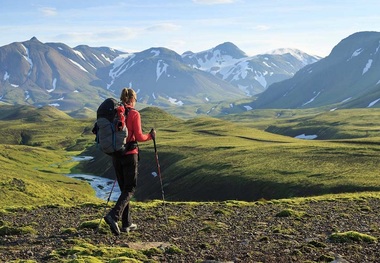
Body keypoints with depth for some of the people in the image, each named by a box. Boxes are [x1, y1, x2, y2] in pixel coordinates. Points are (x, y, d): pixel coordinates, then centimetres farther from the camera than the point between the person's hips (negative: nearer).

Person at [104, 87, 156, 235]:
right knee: (130, 189, 0)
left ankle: (127, 224, 15)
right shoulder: (134, 114, -8)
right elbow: (139, 137, -13)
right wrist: (150, 136, 6)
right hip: (130, 154, -6)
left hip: (115, 155, 6)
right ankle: (114, 215, -21)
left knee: (124, 189, 14)